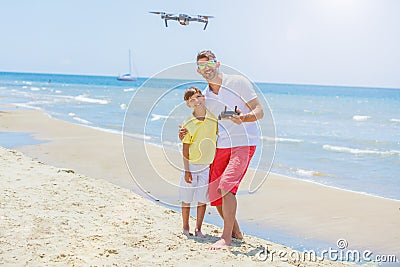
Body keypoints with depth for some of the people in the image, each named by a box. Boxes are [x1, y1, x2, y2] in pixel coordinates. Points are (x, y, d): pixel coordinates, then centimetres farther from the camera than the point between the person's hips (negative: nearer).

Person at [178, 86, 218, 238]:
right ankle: (185, 228, 24)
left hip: (207, 165, 2)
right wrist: (186, 170, -9)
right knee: (187, 198, 8)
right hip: (191, 165, -2)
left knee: (203, 199, 6)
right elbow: (185, 149, -7)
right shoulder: (188, 124, -10)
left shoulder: (213, 119, -3)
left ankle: (198, 229, 19)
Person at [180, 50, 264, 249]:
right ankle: (235, 231, 26)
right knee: (214, 193, 6)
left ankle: (226, 238, -13)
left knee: (225, 187, -21)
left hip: (243, 143, -7)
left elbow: (259, 112, -9)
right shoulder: (206, 96, 10)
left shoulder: (238, 82, -7)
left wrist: (243, 118, -31)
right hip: (221, 146, 7)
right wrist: (188, 132, 3)